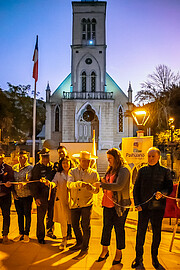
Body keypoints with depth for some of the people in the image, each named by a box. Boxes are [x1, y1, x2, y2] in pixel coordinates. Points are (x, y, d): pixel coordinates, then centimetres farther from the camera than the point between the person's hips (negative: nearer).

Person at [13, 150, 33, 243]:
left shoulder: (30, 168, -5)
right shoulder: (14, 168, 9)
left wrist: (24, 184, -30)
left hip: (27, 195, -4)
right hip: (17, 195, 4)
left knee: (27, 214, 5)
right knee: (19, 214, 13)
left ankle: (26, 234, 16)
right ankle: (21, 233, 25)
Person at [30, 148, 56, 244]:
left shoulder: (53, 166, 6)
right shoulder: (36, 168, -6)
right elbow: (33, 184, -6)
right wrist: (36, 197, -10)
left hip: (52, 194, 4)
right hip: (41, 195, -4)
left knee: (51, 215, 15)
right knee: (40, 217, 4)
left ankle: (50, 231, 35)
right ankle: (40, 236, 19)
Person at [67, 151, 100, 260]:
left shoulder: (94, 173, 0)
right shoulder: (73, 172, 2)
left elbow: (96, 190, -1)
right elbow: (69, 184, -16)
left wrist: (91, 188, -24)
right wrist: (80, 184, -34)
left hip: (86, 203, -2)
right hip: (74, 203, 3)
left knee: (85, 226, -4)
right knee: (75, 224, 14)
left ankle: (85, 249, 13)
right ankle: (79, 243, 38)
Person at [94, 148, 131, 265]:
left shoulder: (124, 170, -13)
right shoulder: (110, 170, 13)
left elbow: (119, 186, -25)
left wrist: (102, 185, -23)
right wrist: (104, 182, 0)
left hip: (120, 205, -7)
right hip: (108, 204, 7)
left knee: (119, 229, 7)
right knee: (106, 228, 14)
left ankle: (119, 253, 23)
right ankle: (105, 250, 29)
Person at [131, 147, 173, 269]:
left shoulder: (165, 171, 3)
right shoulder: (142, 170, 8)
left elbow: (169, 188, -1)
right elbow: (136, 188, 9)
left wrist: (162, 194, -22)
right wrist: (137, 203, -2)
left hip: (158, 207, -1)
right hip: (143, 206, 1)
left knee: (157, 233, 9)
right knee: (140, 232, 4)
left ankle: (154, 257, 27)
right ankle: (138, 257, 20)